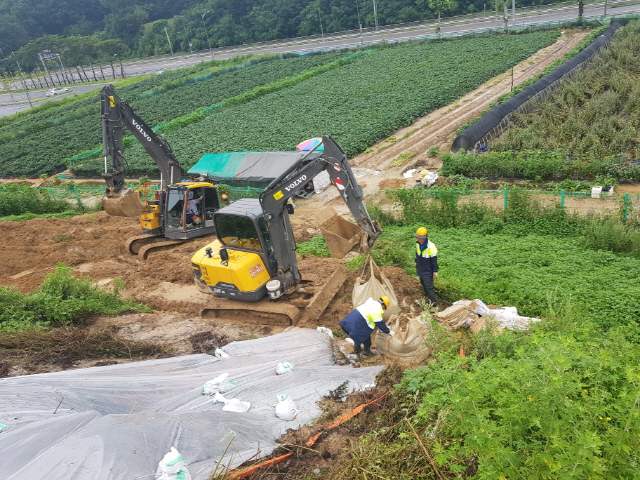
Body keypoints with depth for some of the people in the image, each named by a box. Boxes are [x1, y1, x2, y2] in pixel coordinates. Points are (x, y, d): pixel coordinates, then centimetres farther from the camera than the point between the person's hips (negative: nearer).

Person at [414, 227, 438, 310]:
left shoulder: (430, 247, -28)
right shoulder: (418, 243, -5)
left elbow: (434, 260, -20)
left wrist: (435, 271, -15)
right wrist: (416, 262, 24)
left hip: (427, 271, -7)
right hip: (420, 269, 7)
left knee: (429, 287, -3)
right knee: (423, 284, 23)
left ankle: (434, 304, 8)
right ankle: (427, 297, 44)